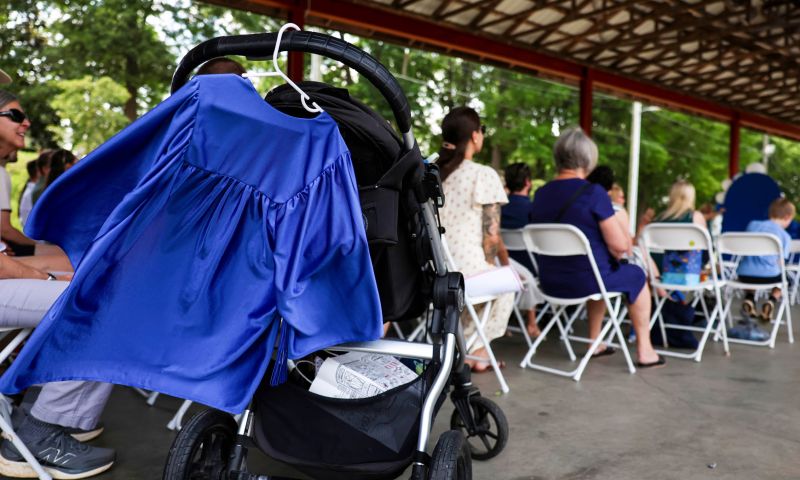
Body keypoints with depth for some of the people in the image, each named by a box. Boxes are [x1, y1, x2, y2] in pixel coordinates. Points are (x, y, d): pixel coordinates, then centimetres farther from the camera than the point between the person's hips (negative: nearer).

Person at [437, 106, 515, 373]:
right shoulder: (484, 175, -8)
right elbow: (491, 236, -11)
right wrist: (490, 267, 8)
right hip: (466, 271, -6)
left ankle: (468, 351, 36)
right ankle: (477, 350, 29)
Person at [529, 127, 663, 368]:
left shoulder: (540, 194, 2)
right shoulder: (593, 192, -17)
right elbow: (620, 245, -18)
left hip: (550, 282, 6)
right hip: (586, 280, -6)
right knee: (636, 275, 23)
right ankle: (644, 350, 30)